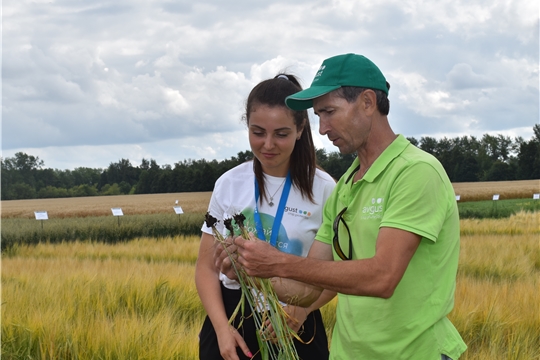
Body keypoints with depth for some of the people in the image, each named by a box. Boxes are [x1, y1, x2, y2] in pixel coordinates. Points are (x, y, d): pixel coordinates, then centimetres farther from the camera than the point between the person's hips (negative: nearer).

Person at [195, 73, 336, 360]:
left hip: (294, 328, -2)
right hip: (232, 319, 2)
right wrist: (222, 328, -12)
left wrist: (304, 307, -19)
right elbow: (207, 268, 2)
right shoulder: (228, 185, 0)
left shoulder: (323, 189, -6)